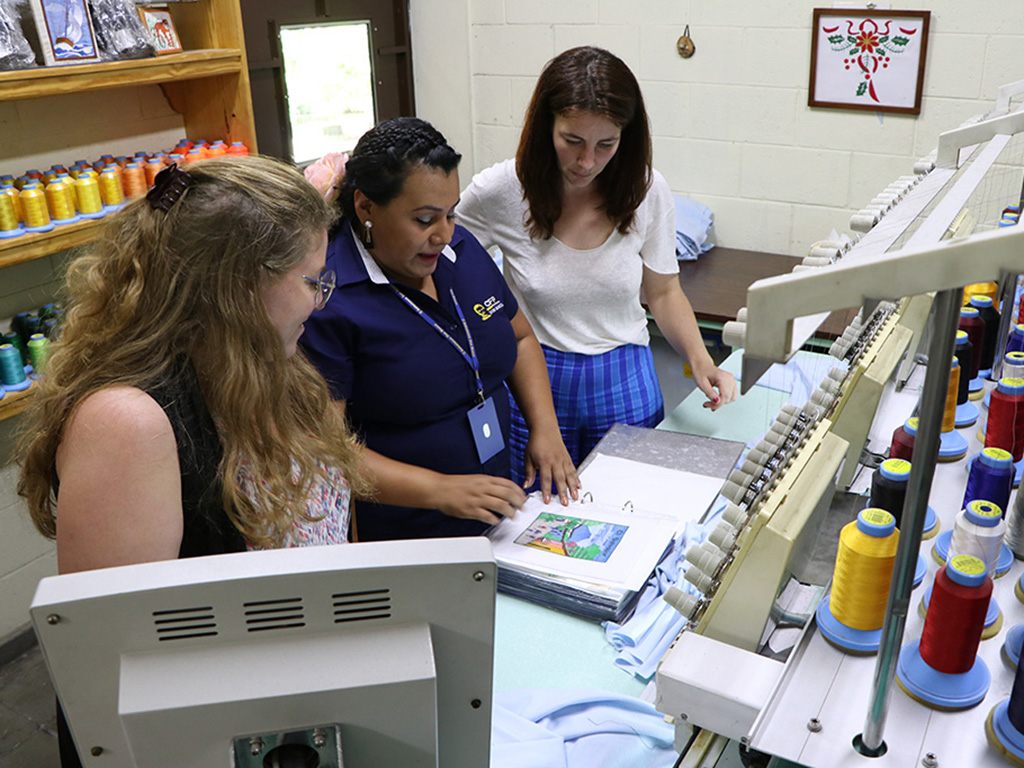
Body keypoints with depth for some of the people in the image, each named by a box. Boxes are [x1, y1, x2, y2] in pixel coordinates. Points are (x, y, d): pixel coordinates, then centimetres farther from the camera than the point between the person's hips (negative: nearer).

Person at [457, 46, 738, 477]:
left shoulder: (647, 192, -9)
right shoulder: (501, 190, -15)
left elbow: (663, 291, 2)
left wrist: (700, 361, -12)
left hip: (625, 382, 2)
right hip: (533, 382, -1)